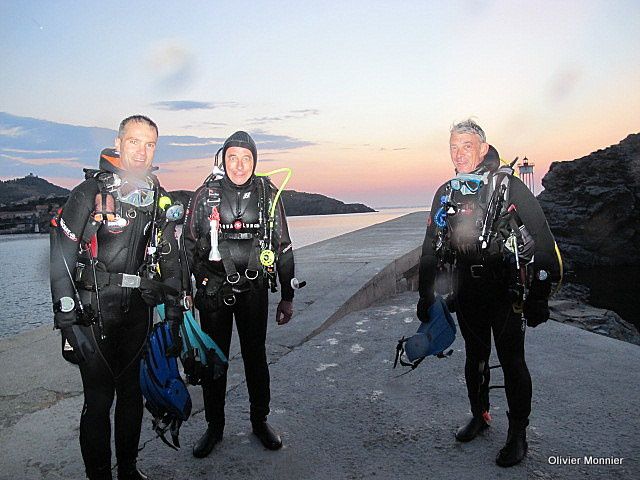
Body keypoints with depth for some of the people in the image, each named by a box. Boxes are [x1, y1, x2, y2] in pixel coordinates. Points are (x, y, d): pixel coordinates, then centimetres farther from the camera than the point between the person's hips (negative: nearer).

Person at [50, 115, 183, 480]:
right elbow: (61, 257, -11)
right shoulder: (91, 191, -8)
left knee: (133, 392, 15)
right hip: (94, 311, -5)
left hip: (138, 309, 5)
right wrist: (67, 320, -15)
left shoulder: (158, 197, 8)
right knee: (99, 399, 0)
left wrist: (174, 309, 12)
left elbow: (170, 257, 15)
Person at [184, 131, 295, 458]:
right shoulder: (205, 195, -2)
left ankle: (260, 421, 31)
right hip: (213, 292, 0)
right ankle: (214, 427, 28)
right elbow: (188, 246, 5)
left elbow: (283, 248, 5)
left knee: (256, 357, 11)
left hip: (254, 291, 0)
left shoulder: (268, 195, 0)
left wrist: (287, 296, 6)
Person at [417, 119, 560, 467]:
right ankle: (479, 415, 36)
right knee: (474, 358, 16)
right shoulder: (445, 194, 6)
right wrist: (425, 295, 11)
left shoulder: (509, 186, -8)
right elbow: (431, 248, 12)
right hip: (466, 295, 4)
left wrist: (539, 297, -11)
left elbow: (543, 241, -8)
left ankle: (518, 434, 21)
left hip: (505, 293, -4)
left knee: (512, 362, 4)